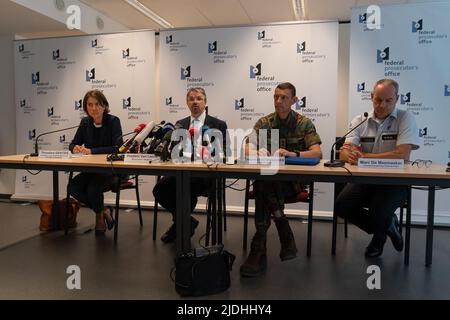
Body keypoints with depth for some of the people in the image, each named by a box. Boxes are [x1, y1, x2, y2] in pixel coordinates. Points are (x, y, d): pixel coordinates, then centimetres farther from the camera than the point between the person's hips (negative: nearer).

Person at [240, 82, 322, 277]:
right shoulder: (264, 122, 12)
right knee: (262, 184, -35)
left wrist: (293, 154, -28)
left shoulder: (305, 124, 6)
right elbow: (247, 150, 1)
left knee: (263, 186, -34)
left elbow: (317, 153, -8)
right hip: (267, 177, 2)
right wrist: (258, 152, -24)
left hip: (293, 180, -2)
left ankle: (258, 250, -26)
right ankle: (286, 239, -29)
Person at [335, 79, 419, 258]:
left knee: (379, 214, -27)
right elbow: (344, 153, -6)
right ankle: (386, 226, 11)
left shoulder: (405, 118, -4)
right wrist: (350, 155, -33)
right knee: (341, 206, -18)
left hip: (394, 181, -3)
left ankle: (380, 235, 16)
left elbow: (403, 155, -19)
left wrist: (363, 156, -23)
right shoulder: (360, 121, 6)